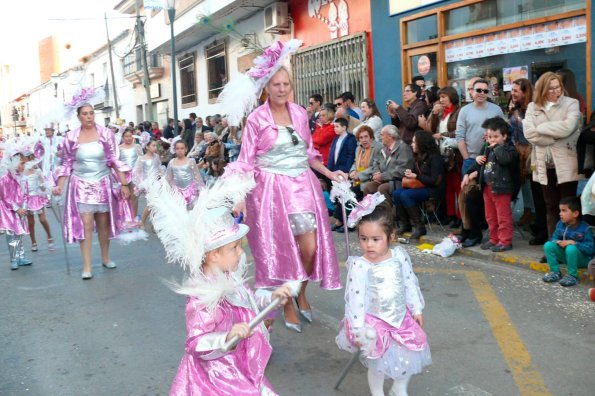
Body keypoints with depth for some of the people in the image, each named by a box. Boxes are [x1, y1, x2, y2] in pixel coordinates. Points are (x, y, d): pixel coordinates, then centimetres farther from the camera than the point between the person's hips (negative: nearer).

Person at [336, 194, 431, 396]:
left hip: (401, 318, 5)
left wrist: (416, 309, 10)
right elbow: (354, 299, -18)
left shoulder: (399, 256, -9)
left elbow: (410, 283, 4)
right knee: (378, 363, 7)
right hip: (375, 323, -4)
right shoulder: (359, 266, -22)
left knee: (411, 357, 16)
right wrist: (358, 330, -16)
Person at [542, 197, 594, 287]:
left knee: (571, 248, -37)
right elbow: (554, 238, 6)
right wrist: (557, 242, -19)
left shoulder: (585, 228, -19)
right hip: (565, 256, 6)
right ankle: (555, 272, -6)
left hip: (583, 259, -6)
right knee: (548, 245, -14)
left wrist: (573, 243, -30)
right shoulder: (560, 224, -2)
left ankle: (572, 276, -20)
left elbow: (591, 248, -23)